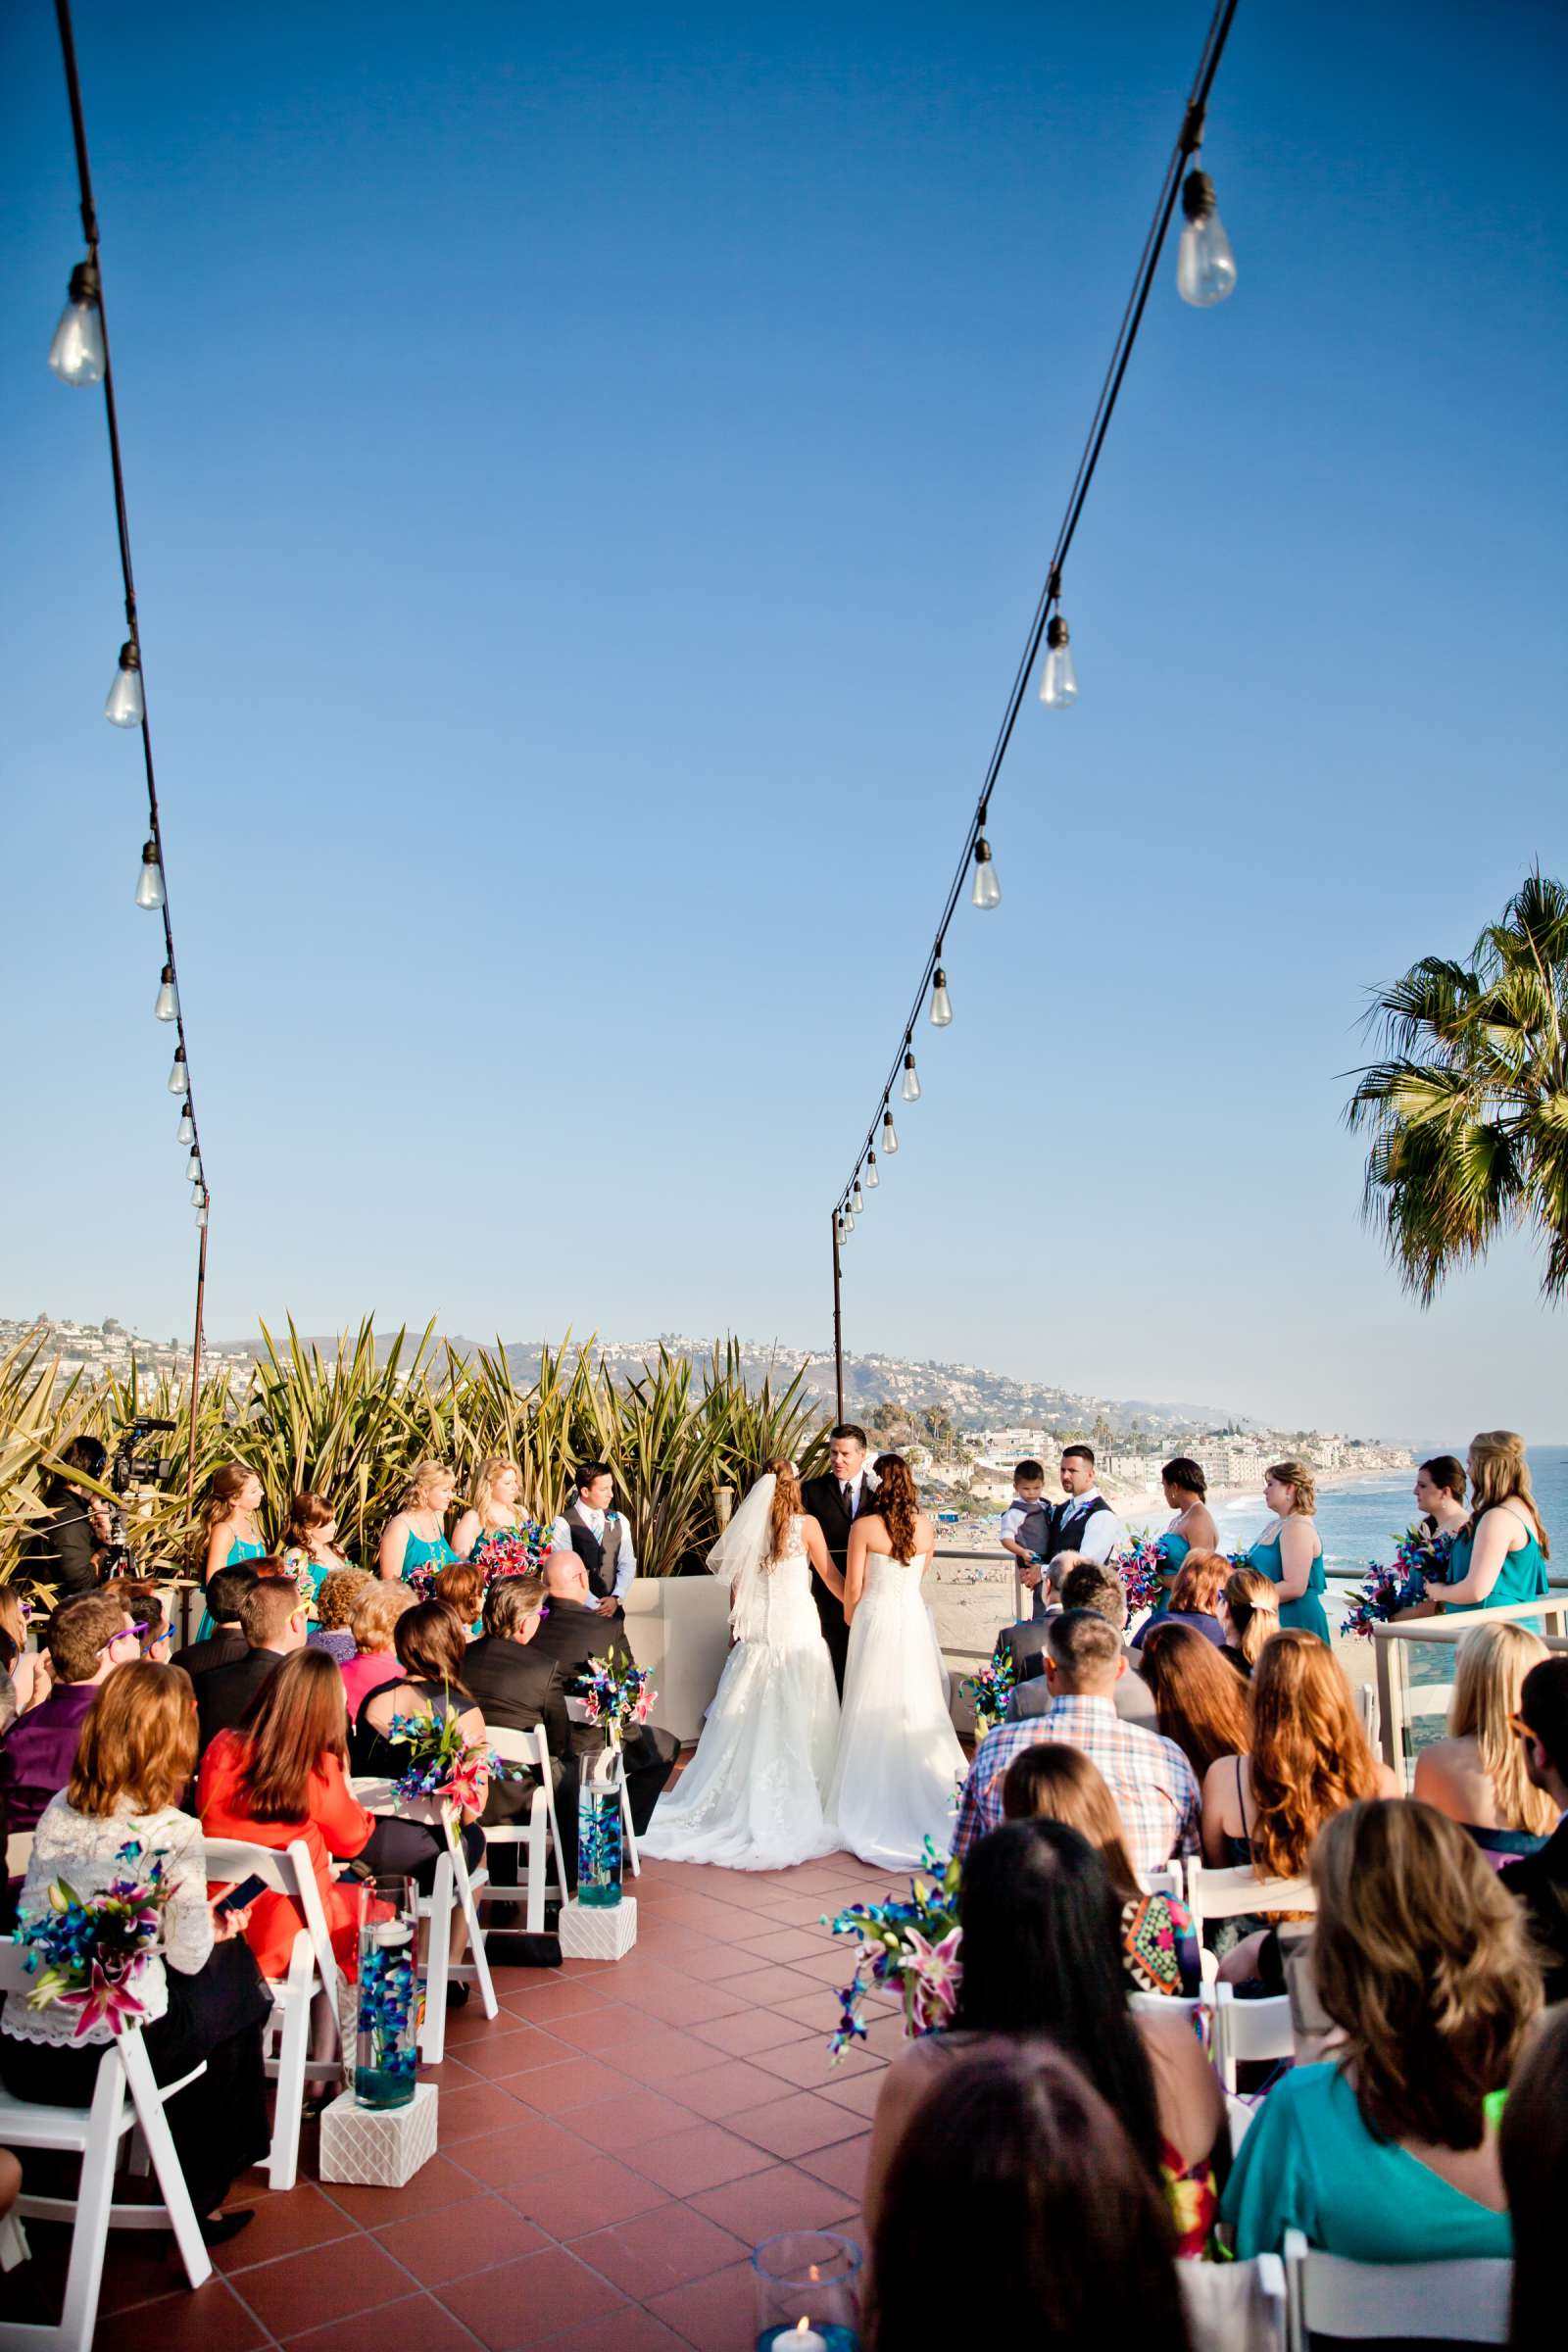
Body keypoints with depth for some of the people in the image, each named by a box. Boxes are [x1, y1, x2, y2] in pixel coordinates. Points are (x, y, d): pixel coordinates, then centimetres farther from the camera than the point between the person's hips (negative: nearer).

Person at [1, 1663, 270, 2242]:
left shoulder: (59, 1808, 2)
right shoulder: (174, 1832, -15)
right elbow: (189, 1956, -8)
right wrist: (211, 1928, 15)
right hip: (103, 2058, -6)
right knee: (231, 1981, 21)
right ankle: (202, 2198, 31)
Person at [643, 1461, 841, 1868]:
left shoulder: (747, 1527, 2)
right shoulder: (805, 1525, -6)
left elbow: (735, 1586, 8)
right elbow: (830, 1576, 4)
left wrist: (738, 1626, 21)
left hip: (755, 1631, 3)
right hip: (797, 1628, -3)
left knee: (747, 1718, 9)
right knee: (796, 1721, 4)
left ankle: (740, 1798, 13)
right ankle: (793, 1801, 6)